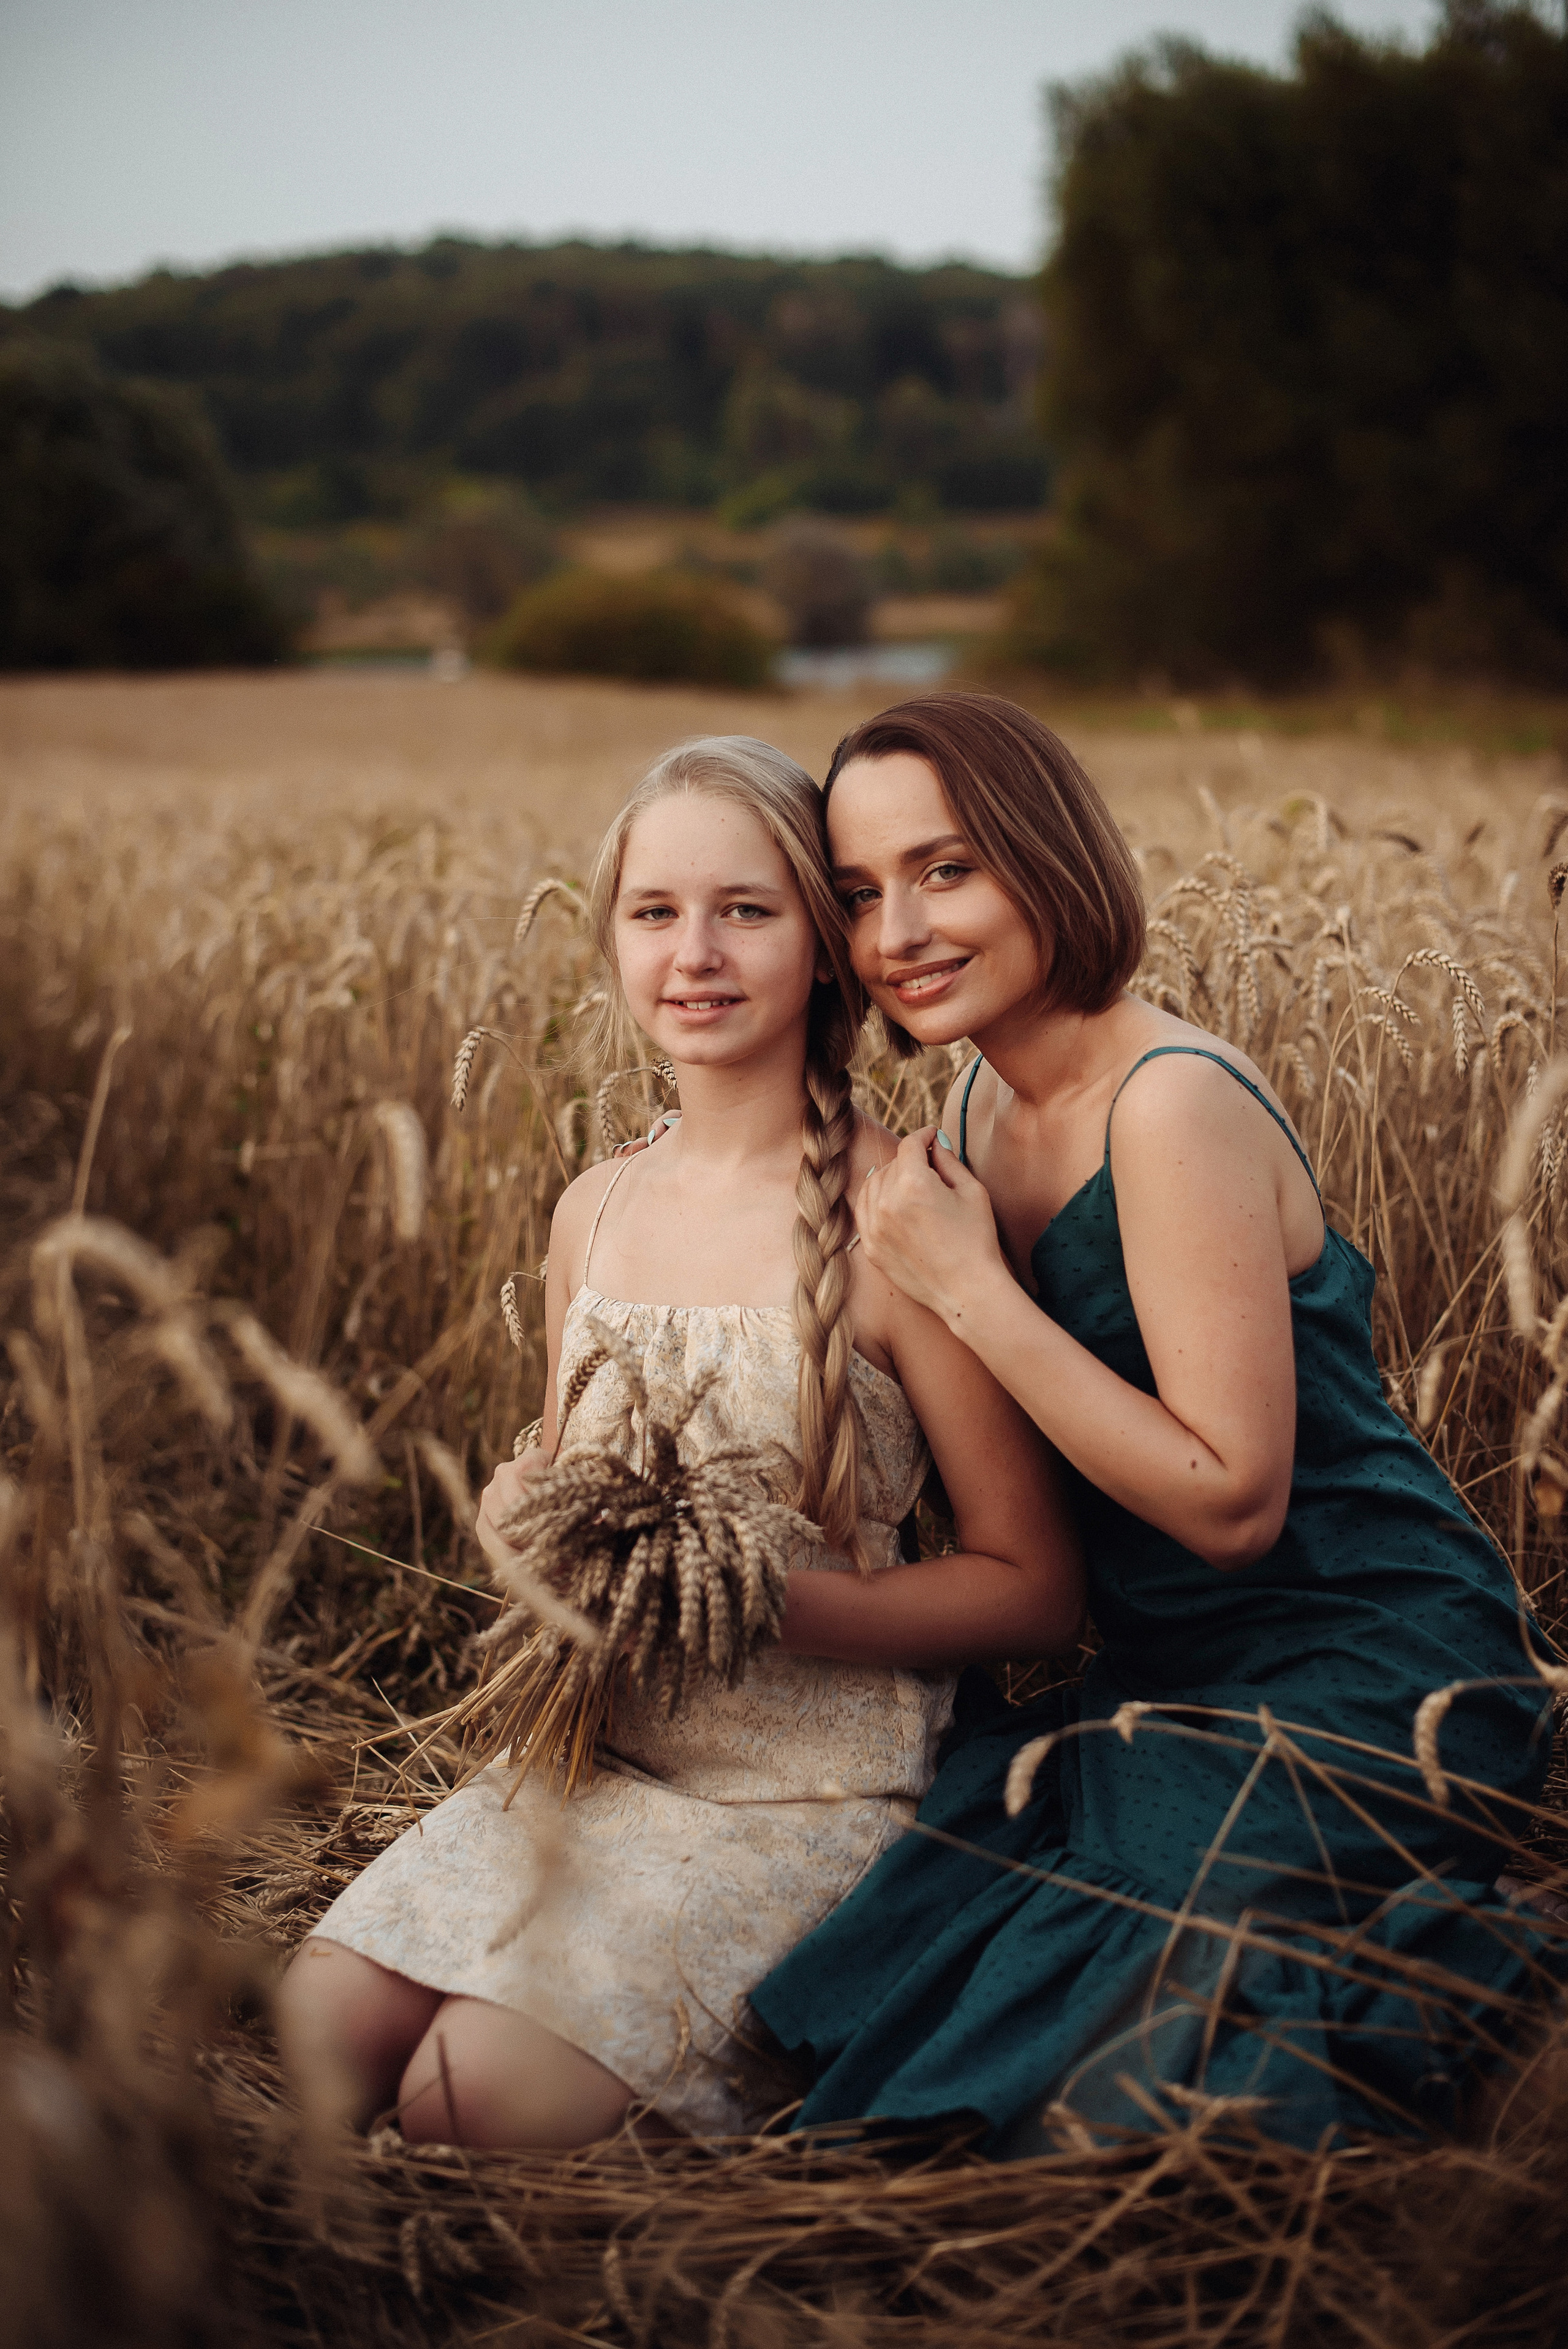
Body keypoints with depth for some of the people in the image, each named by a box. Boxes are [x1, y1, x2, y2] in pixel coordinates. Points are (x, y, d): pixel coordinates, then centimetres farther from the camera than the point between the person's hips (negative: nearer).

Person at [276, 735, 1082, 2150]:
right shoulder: (595, 1212, 6)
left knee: (487, 2088, -20)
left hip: (819, 1782, -5)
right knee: (327, 2022, -14)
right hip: (600, 1747, 6)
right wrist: (520, 1517, -3)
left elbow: (1038, 1591, -10)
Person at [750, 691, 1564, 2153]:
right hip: (1171, 1673, 8)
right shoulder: (982, 1103, 6)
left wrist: (969, 1289, -22)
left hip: (1354, 1686, -8)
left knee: (1096, 2089, -20)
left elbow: (1231, 1502, -24)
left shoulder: (1175, 1105, -21)